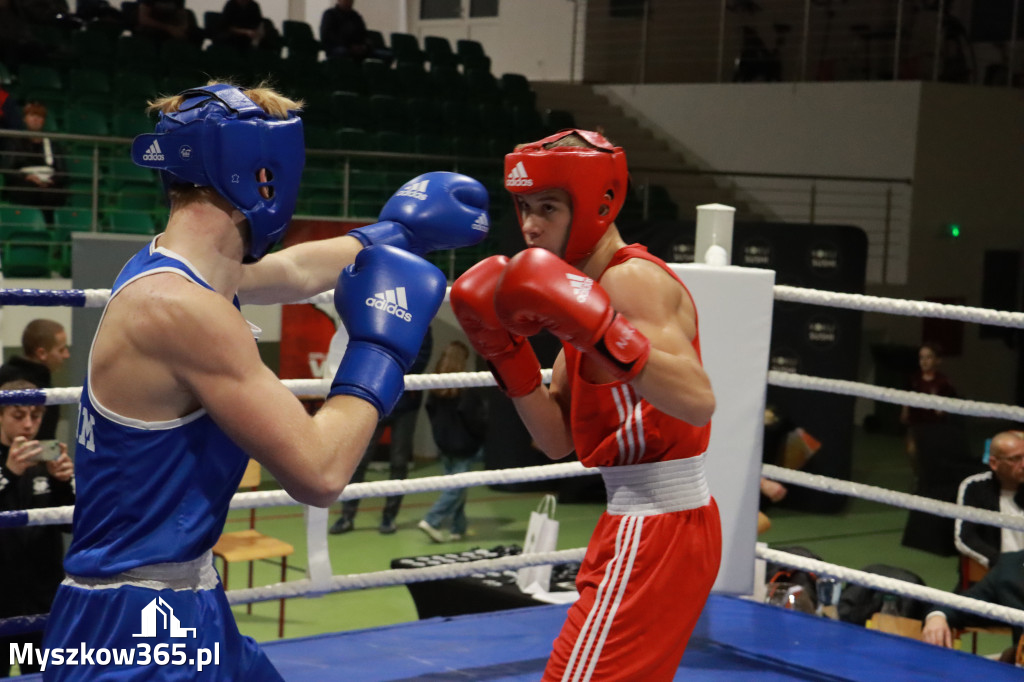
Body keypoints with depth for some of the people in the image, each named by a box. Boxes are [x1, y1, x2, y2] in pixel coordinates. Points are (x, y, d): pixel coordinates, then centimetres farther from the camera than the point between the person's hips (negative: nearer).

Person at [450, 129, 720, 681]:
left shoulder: (633, 279, -15)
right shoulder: (589, 285, 13)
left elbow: (698, 402, -31)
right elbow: (558, 441, 9)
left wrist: (598, 329, -37)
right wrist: (506, 351, -1)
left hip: (656, 527, -11)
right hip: (641, 518, 11)